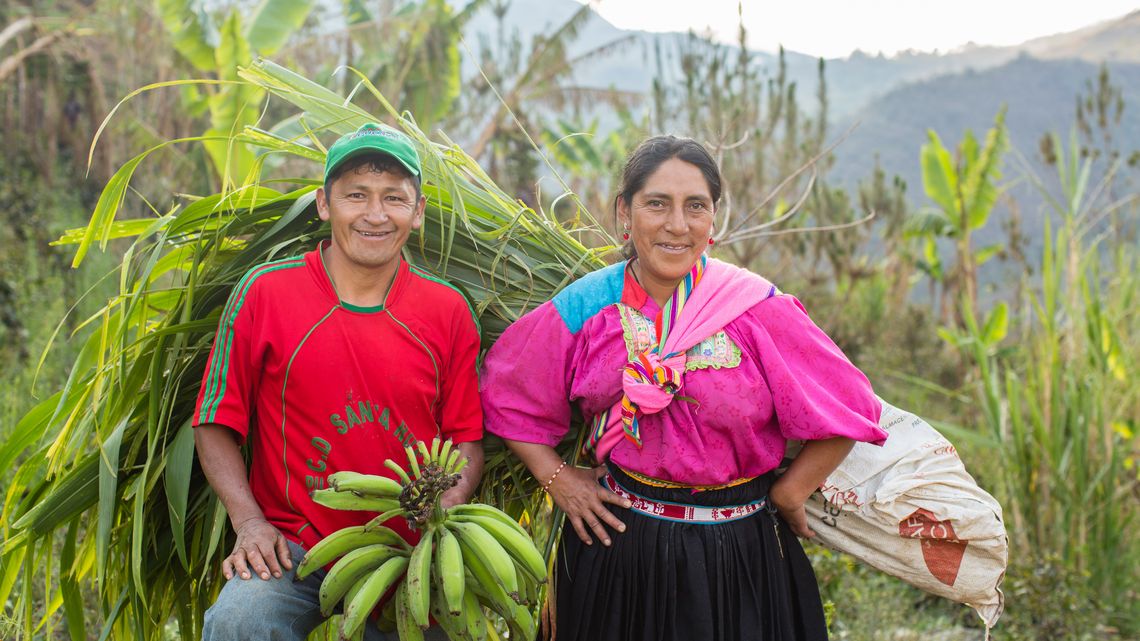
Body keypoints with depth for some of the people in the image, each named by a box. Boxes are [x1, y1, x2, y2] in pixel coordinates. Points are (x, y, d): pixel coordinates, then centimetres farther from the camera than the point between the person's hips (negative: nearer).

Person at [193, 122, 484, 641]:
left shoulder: (448, 311, 4)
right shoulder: (264, 293, -1)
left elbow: (467, 437, 7)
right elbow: (216, 424, 2)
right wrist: (250, 521, -11)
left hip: (410, 560, 3)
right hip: (293, 547, -2)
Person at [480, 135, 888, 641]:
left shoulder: (758, 310, -12)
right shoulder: (582, 311, -5)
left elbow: (843, 413, -7)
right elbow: (505, 396, 8)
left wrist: (787, 495, -3)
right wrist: (556, 479, 1)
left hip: (740, 558, -1)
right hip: (615, 544, 2)